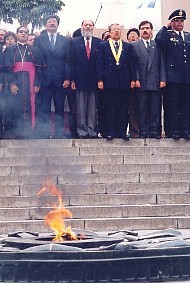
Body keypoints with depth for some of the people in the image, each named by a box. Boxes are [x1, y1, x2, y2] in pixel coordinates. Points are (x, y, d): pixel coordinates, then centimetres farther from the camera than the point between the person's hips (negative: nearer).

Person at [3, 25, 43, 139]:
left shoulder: (34, 50, 13)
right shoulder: (10, 49, 12)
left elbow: (38, 68, 6)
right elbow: (8, 68, 3)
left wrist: (37, 84, -5)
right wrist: (12, 83, -9)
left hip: (30, 84, 0)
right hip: (16, 84, 0)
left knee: (30, 108, -4)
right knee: (17, 109, -2)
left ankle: (29, 134, 0)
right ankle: (18, 134, 4)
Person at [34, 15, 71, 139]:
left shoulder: (66, 40, 10)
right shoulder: (38, 39, 8)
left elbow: (68, 60, 5)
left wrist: (67, 78, -4)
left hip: (60, 80, 1)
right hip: (44, 80, -1)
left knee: (60, 108, 5)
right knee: (44, 109, 0)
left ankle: (59, 134, 11)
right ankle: (44, 134, 5)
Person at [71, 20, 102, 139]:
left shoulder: (99, 42, 8)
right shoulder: (75, 42, 8)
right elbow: (72, 61, 3)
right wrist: (72, 79, -4)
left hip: (94, 79, 1)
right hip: (80, 78, 0)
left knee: (93, 106, 3)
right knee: (80, 106, 2)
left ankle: (92, 129, 8)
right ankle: (82, 129, 6)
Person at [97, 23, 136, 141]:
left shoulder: (128, 46, 14)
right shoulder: (103, 46, 9)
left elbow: (132, 64, 10)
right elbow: (100, 64, 3)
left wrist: (133, 79, 2)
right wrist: (100, 80, -5)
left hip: (124, 82, 2)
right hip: (109, 81, -2)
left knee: (123, 108, 3)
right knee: (110, 108, 1)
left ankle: (122, 131, 8)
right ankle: (111, 132, 6)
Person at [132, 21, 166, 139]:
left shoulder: (157, 45, 13)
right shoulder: (134, 45, 9)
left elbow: (162, 63, 8)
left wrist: (163, 79, -1)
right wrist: (136, 79, -7)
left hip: (156, 82, 1)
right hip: (141, 83, -1)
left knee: (156, 107, 0)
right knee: (142, 108, 0)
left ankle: (155, 131, 6)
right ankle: (144, 131, 5)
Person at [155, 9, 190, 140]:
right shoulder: (167, 35, 3)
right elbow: (158, 39, -19)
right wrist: (166, 26, -8)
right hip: (173, 76, -4)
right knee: (174, 106, 0)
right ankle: (174, 131, 4)